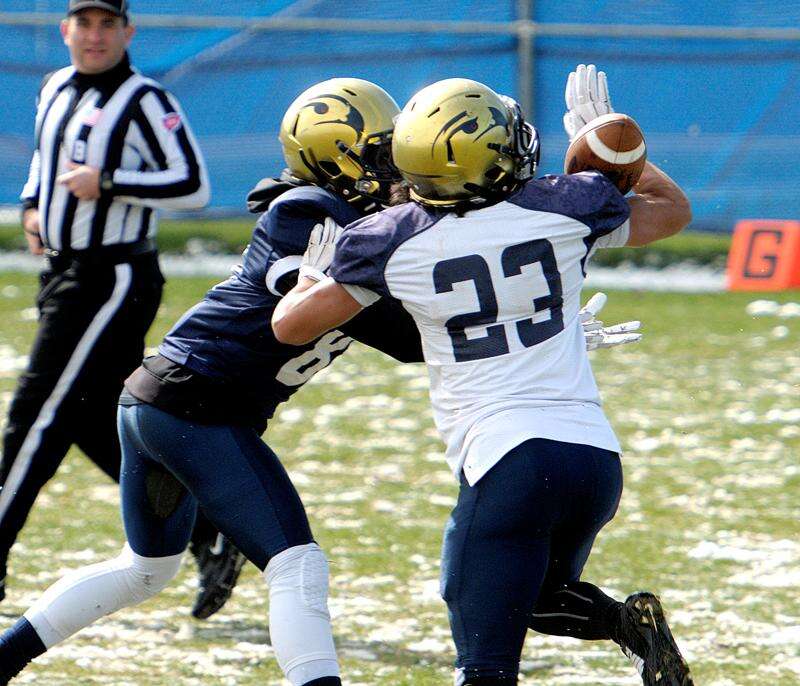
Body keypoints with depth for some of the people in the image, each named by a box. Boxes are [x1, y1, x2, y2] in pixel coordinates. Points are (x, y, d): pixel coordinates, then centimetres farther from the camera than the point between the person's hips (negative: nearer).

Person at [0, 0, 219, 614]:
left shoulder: (145, 101, -11)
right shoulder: (56, 91, 13)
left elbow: (194, 187, -17)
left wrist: (106, 184, -21)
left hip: (113, 280, -9)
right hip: (65, 274, 9)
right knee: (99, 423, 10)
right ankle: (208, 528, 18)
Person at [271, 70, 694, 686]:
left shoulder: (394, 241, -2)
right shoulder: (566, 207, 3)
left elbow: (291, 325, 10)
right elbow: (672, 210, 24)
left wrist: (317, 265, 30)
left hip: (507, 460, -4)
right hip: (597, 455, 4)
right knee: (540, 596, 30)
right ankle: (631, 622, 0)